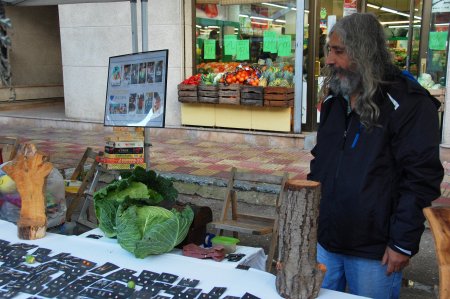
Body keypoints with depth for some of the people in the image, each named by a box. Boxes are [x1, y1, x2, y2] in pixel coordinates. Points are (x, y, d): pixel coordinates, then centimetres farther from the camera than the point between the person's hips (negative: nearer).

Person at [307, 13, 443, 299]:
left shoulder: (408, 104, -13)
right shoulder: (334, 99, 9)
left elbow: (422, 178, -15)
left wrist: (403, 243, -16)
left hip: (374, 252, -6)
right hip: (324, 240, 6)